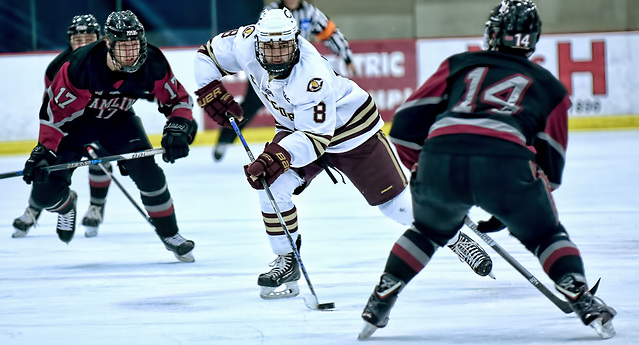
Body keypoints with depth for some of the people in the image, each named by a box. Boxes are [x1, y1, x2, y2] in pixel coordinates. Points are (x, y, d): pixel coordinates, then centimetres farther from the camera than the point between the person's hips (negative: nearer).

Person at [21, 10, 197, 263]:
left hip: (118, 119, 2)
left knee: (146, 171, -20)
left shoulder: (152, 64, -25)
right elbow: (56, 110, -26)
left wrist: (178, 129, -31)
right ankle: (66, 204, 30)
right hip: (74, 122, -2)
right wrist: (43, 151, -30)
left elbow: (178, 99, -13)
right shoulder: (82, 64, -35)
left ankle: (169, 235, 3)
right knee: (44, 193, -10)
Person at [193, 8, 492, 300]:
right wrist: (211, 93, -15)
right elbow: (208, 54, -4)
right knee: (272, 187, -16)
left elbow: (316, 138, -39)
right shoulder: (246, 43, -22)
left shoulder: (311, 78, -39)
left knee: (393, 200, -2)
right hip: (296, 127, 6)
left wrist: (278, 156, -51)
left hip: (350, 127, -6)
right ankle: (286, 261, 0)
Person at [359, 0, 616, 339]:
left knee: (429, 231, 31)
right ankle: (583, 301, 4)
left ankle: (378, 305, 28)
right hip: (506, 163, -2)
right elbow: (550, 159, 28)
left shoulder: (458, 65, 31)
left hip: (439, 160, 2)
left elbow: (408, 121, 23)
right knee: (545, 234, 21)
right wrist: (507, 210, 37)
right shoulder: (549, 86, 29)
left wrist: (416, 170, 37)